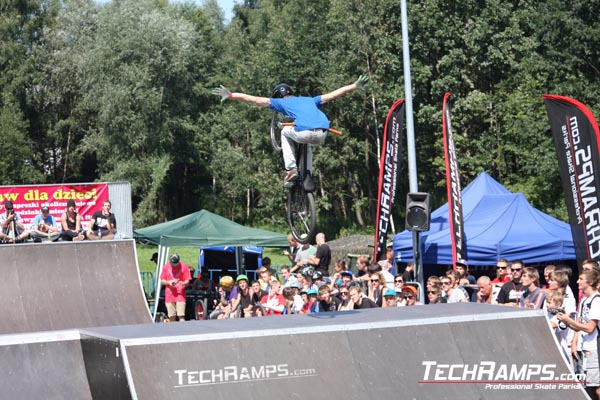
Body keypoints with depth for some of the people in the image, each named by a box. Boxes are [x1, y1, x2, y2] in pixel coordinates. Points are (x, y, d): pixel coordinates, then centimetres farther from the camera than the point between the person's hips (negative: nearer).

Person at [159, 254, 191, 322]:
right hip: (169, 295, 2)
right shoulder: (166, 267, 4)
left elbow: (187, 281, 2)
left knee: (181, 316, -11)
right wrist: (168, 282, -12)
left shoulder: (184, 266, -1)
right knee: (171, 317, 2)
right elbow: (162, 281, 9)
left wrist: (183, 283, -20)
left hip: (180, 294, -2)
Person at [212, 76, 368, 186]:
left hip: (304, 132, -5)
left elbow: (255, 99, 21)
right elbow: (333, 94, 37)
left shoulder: (281, 102, 25)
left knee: (285, 132, 31)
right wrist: (355, 86, 47)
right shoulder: (310, 100, 35)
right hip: (322, 135, 5)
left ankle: (291, 169, 16)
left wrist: (231, 95, 25)